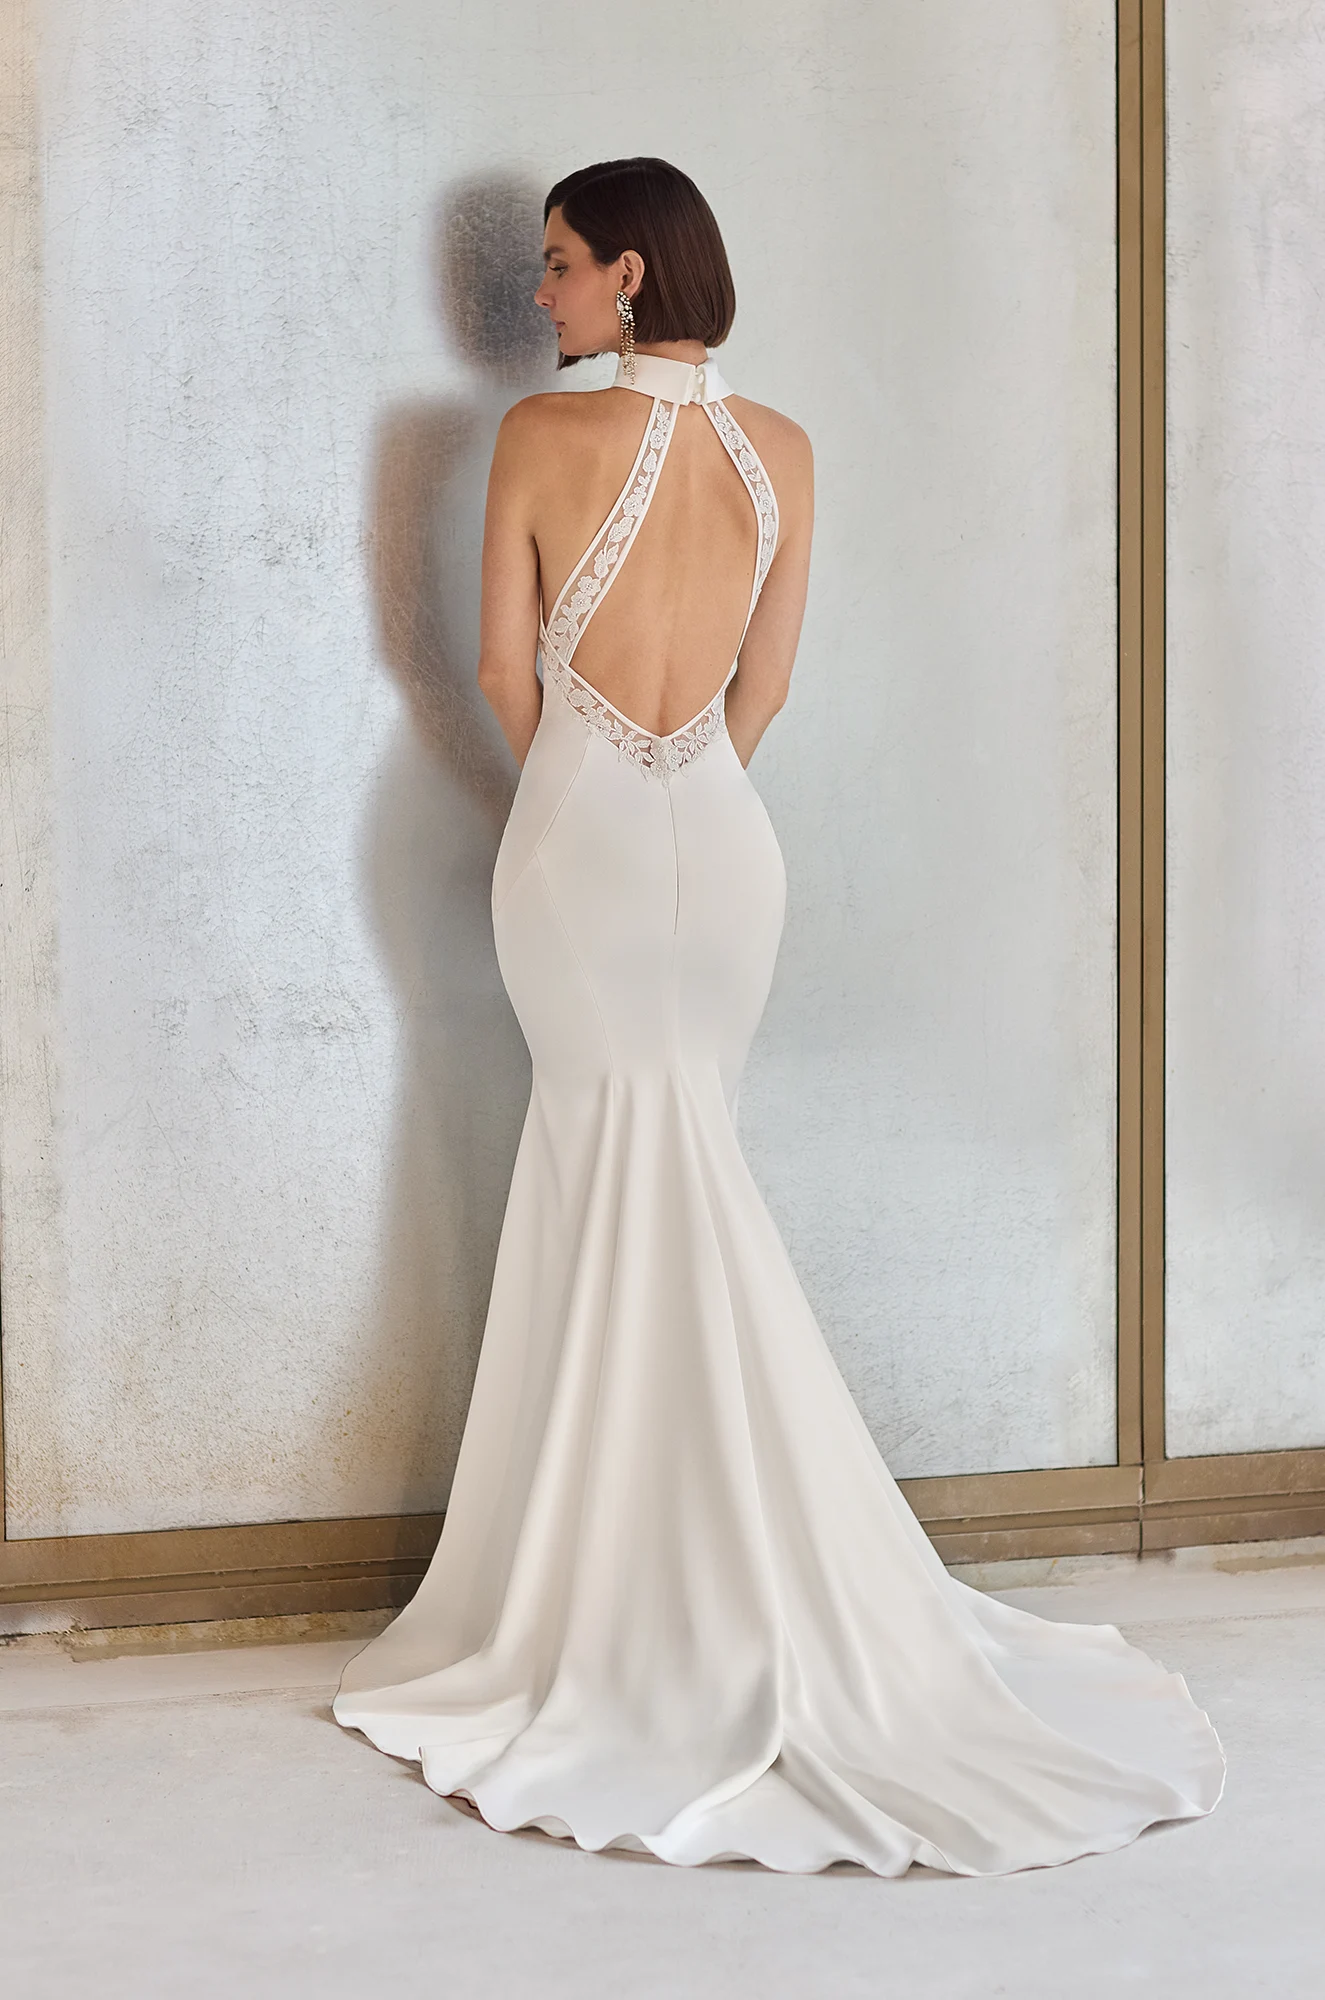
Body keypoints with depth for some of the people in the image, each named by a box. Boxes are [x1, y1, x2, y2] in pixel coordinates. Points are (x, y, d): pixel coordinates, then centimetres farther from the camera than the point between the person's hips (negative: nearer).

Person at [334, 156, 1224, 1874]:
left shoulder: (542, 437, -9)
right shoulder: (781, 450, 3)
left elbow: (506, 667, -2)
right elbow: (767, 687, 7)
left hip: (581, 839, -4)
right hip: (722, 837, 4)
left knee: (644, 1196, 2)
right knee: (625, 1198, 13)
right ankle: (632, 1589, 18)